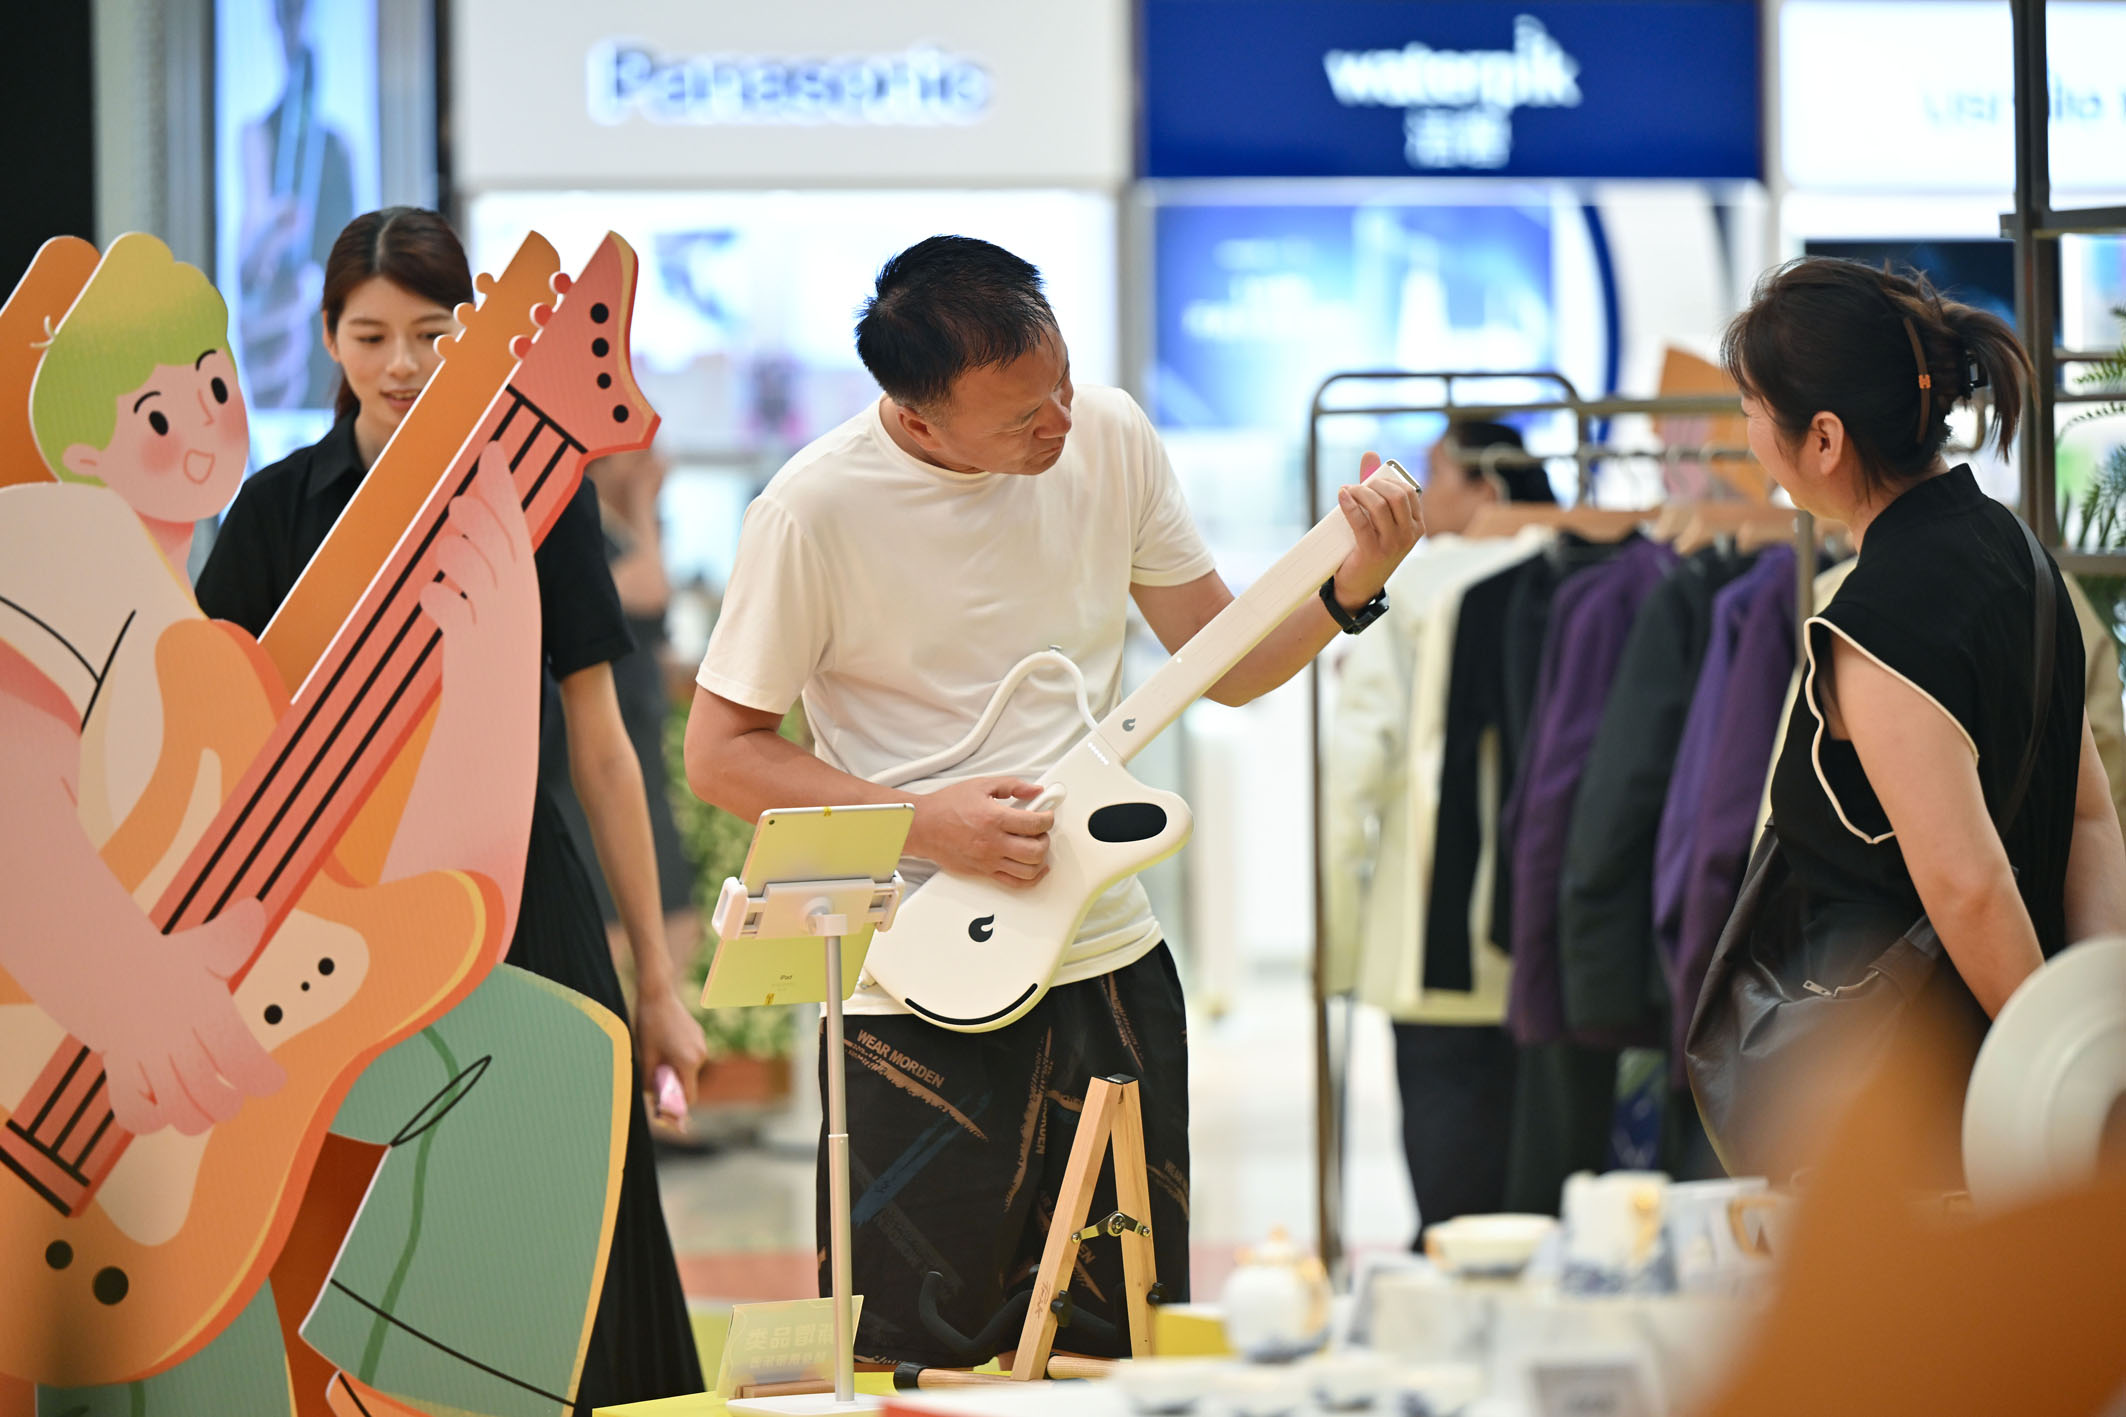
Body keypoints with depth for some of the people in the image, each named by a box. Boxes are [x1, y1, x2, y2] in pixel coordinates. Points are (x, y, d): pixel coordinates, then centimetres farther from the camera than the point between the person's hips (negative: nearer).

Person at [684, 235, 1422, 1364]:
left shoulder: (1108, 436, -1)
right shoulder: (817, 509, -15)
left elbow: (1225, 665, 7)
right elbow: (720, 753, -8)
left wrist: (1349, 589, -11)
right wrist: (923, 823, -18)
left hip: (1110, 960, 5)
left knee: (1131, 1348, 12)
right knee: (919, 1366, 0)